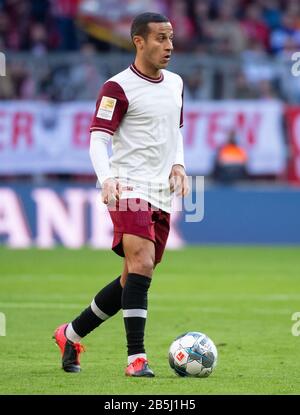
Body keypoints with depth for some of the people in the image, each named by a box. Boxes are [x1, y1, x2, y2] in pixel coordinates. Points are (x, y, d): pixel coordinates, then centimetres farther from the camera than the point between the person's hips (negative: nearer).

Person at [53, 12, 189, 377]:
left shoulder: (175, 84, 15)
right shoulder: (118, 87, -8)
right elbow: (98, 139, -13)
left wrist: (178, 164, 8)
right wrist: (108, 178, -30)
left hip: (161, 195, 8)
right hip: (129, 189, -8)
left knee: (133, 280, 10)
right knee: (141, 267, -22)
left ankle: (71, 334, 26)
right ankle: (136, 357, -22)